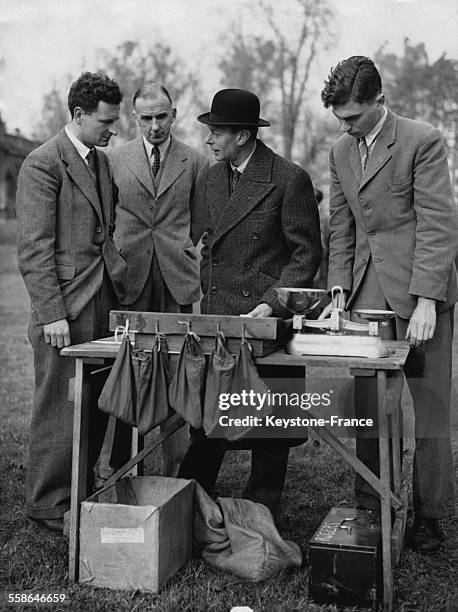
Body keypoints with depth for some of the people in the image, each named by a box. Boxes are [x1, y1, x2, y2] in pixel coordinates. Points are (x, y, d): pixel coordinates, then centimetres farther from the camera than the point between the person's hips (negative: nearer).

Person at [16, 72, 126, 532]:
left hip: (104, 303, 7)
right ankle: (48, 505, 14)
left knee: (97, 406, 9)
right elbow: (34, 248, -13)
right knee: (60, 409, 0)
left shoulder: (102, 161, 16)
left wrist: (120, 279, 12)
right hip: (64, 307, -7)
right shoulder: (42, 164, -9)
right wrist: (51, 314, -17)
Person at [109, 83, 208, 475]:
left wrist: (195, 259, 2)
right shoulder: (114, 160, 7)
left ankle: (176, 466, 12)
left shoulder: (195, 163, 7)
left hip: (177, 280, 0)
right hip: (129, 278, 0)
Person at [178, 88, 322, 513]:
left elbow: (306, 253, -7)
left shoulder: (289, 179, -8)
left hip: (268, 316, -5)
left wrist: (271, 305, -15)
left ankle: (262, 508, 21)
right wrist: (207, 298, 7)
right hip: (216, 316, 5)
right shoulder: (209, 181, 12)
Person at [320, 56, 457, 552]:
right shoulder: (340, 152, 13)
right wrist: (338, 291, 4)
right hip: (367, 295, 5)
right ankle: (370, 508, 16)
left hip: (417, 292, -5)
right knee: (366, 408, 5)